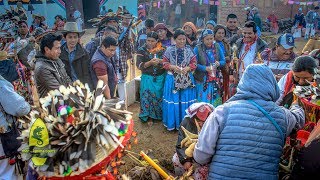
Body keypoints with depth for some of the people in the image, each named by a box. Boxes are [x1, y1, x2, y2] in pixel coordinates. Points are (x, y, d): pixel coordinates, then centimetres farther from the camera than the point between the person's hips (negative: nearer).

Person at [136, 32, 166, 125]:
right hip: (147, 78, -1)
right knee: (148, 97, 2)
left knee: (160, 96, 9)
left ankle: (160, 115, 27)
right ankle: (149, 117, 19)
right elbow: (139, 65, -9)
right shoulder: (142, 50, -4)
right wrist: (150, 62, -24)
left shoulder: (162, 49, 0)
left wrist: (160, 61, -19)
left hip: (160, 78, 2)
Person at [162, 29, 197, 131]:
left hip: (187, 79, 1)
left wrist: (187, 68, -17)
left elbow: (194, 63, 3)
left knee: (186, 100, 7)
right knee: (173, 100, 4)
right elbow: (165, 63, 0)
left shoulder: (189, 50, 1)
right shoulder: (169, 50, -2)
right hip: (172, 79, -1)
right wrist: (173, 67, -17)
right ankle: (172, 123, 19)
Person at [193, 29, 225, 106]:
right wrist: (205, 68, -23)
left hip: (215, 80, 3)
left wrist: (219, 63, -17)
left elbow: (223, 61, 5)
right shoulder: (197, 49, -5)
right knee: (203, 102, 0)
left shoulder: (217, 47, 6)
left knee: (215, 101, 9)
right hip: (202, 81, -3)